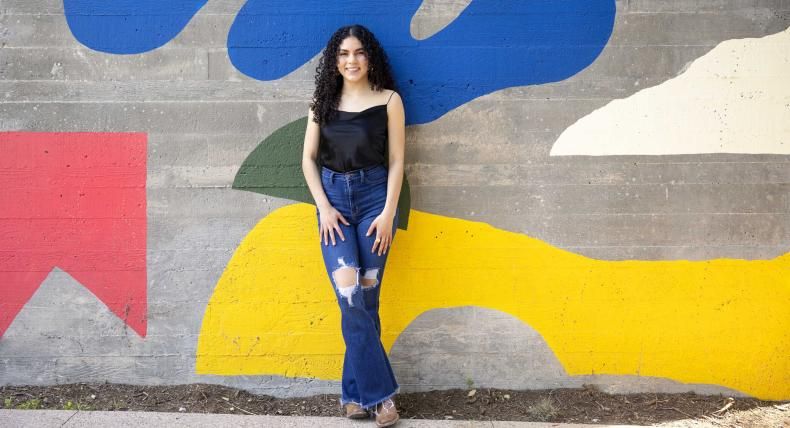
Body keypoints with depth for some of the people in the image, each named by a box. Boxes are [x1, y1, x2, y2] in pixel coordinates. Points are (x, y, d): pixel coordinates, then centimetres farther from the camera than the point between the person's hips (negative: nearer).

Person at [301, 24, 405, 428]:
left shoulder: (388, 100, 1)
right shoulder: (324, 101, 7)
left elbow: (396, 161, -1)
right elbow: (309, 158, 7)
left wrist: (388, 213, -9)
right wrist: (324, 207, -5)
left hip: (375, 196, -1)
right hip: (334, 197, 1)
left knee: (365, 299, -1)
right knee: (350, 297, -12)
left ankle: (356, 392, 9)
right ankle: (379, 392, -6)